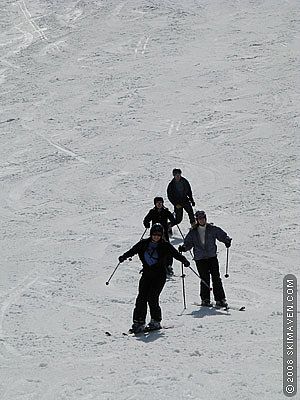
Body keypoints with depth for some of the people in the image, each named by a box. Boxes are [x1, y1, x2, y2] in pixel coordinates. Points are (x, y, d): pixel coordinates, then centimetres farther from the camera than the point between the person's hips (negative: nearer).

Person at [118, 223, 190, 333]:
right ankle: (139, 322, -2)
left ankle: (156, 321, 2)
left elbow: (175, 253, -8)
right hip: (146, 274, 3)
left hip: (159, 276, -3)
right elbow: (133, 250, 2)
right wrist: (124, 257, -15)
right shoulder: (144, 244, 5)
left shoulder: (165, 246, -2)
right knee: (141, 298, -6)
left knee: (152, 298, -13)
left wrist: (184, 260, -24)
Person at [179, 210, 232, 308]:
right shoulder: (193, 232, 8)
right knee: (205, 279, -5)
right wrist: (184, 248, -10)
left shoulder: (213, 229, 4)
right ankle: (205, 299, 8)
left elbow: (222, 235, 3)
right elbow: (189, 243, 10)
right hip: (200, 259, 0)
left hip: (212, 257, 0)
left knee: (216, 278, -5)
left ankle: (220, 299, -2)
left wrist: (227, 240, -17)